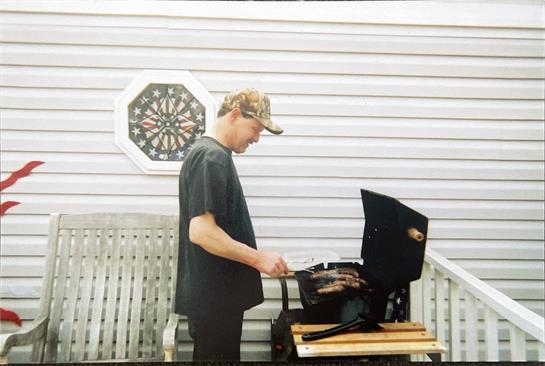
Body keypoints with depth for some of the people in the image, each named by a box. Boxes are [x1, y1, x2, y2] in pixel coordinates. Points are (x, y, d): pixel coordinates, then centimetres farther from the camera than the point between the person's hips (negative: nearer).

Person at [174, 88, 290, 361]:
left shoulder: (214, 154, 13)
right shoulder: (212, 157, -19)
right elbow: (201, 231, -27)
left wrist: (254, 258, 19)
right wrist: (258, 258, -21)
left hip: (218, 293, 10)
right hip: (212, 298, -10)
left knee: (224, 355, 20)